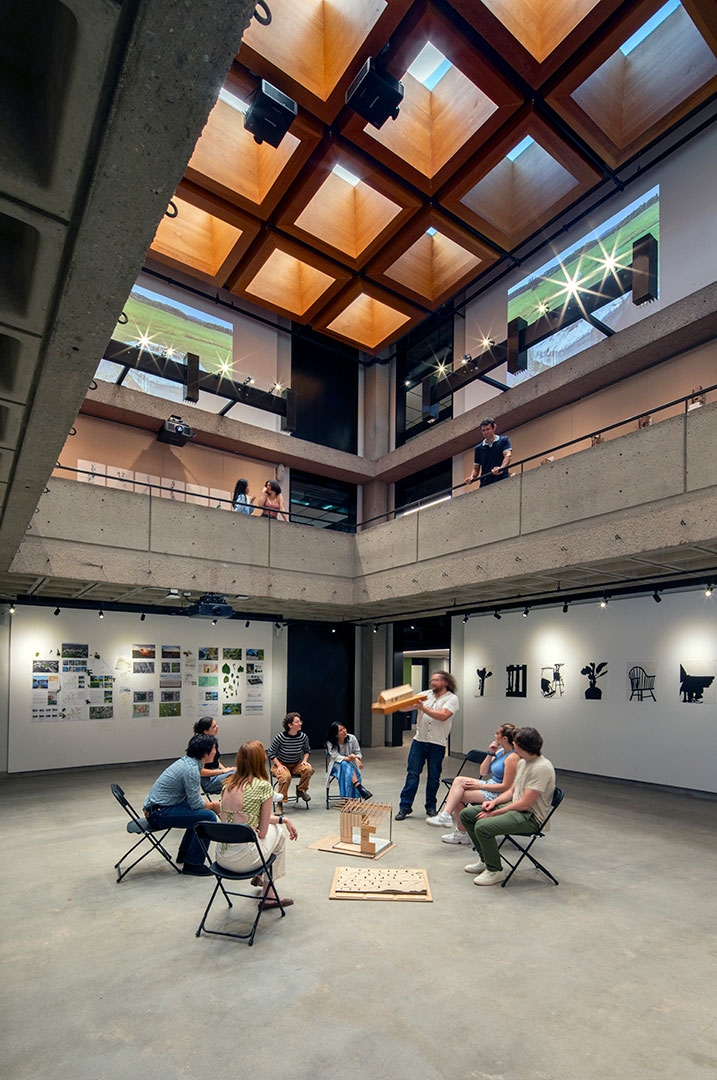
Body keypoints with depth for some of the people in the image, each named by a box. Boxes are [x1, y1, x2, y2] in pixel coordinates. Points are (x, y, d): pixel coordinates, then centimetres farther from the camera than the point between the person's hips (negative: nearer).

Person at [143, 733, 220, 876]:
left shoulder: (187, 761, 8)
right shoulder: (191, 769, -22)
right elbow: (195, 804, -18)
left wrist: (211, 805, 7)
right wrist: (213, 805, 1)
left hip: (156, 807, 10)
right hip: (159, 813, -10)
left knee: (201, 812, 21)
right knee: (208, 816, -18)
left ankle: (184, 853, 29)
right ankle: (192, 864, -7)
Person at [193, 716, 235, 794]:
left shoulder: (214, 741, 7)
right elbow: (200, 772, -19)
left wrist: (226, 769, -1)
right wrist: (223, 771, -17)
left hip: (217, 773, 8)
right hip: (208, 781, -8)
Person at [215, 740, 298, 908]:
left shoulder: (228, 784, 7)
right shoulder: (263, 786, -11)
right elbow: (262, 832, -6)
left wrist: (284, 819, 22)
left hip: (221, 857, 6)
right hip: (244, 858, -6)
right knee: (278, 832, 22)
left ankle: (258, 877, 42)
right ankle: (268, 895, 26)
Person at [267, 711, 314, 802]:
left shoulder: (303, 737, -9)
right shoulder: (280, 737, -19)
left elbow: (307, 750, 10)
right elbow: (271, 753, -7)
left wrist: (304, 760, -8)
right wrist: (279, 765, -18)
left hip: (296, 764, 4)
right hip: (281, 764, -3)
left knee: (309, 769, -26)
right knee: (286, 776, -36)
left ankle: (301, 790, 1)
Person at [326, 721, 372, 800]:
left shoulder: (352, 738, -7)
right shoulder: (330, 743, -12)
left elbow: (357, 752, 0)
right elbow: (336, 756, -20)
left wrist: (357, 758, -25)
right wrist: (348, 758, -37)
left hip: (350, 764, 2)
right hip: (337, 765, -1)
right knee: (345, 765, -36)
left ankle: (350, 798, -37)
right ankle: (360, 788, -45)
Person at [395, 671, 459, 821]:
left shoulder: (452, 699, -4)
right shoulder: (425, 695, 8)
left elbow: (443, 716, -20)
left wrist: (423, 708, -23)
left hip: (438, 743, -3)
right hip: (419, 740, 3)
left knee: (434, 777, 8)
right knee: (412, 773, 3)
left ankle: (431, 807, 24)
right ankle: (405, 806, 10)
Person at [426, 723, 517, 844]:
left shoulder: (512, 757, -17)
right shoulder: (500, 751, 10)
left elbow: (506, 787, -20)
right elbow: (483, 772, 12)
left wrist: (480, 786, -15)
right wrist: (490, 754, 0)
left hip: (499, 794, -9)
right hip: (490, 786, 9)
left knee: (458, 796, -12)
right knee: (459, 780, -11)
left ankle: (462, 834, 0)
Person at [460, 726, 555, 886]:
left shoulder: (542, 768, -22)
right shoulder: (522, 762, 9)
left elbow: (524, 803, -23)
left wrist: (494, 813, -17)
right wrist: (494, 802, 1)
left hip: (530, 816, -10)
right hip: (514, 807, 10)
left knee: (482, 826, -29)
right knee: (466, 814, 4)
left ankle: (495, 871, -6)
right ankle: (486, 860, 17)